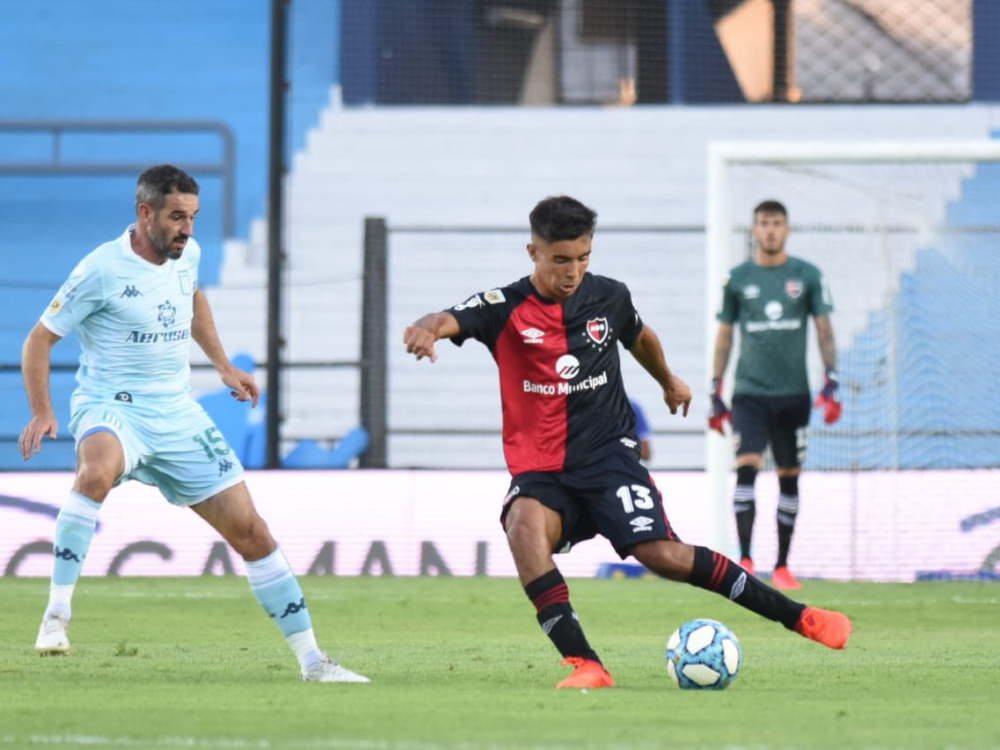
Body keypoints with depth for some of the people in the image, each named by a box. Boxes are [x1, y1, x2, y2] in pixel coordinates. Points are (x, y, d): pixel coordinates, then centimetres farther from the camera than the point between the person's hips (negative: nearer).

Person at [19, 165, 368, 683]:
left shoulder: (188, 255, 4)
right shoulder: (102, 270, -14)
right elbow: (39, 340, -7)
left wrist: (223, 365, 25)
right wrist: (41, 413, -19)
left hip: (176, 416, 6)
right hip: (112, 407, -6)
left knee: (250, 531, 2)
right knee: (97, 471, -42)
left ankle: (310, 659, 11)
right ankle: (57, 615, -33)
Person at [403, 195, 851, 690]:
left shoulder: (609, 297, 2)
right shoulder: (505, 309, -7)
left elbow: (639, 337, 26)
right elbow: (448, 321, -26)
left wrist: (668, 381, 44)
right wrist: (424, 330, -51)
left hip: (607, 454, 1)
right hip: (539, 469, -1)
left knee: (660, 553, -18)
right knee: (524, 525, -34)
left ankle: (797, 616, -5)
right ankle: (584, 664, -34)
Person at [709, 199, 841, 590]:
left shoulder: (807, 275, 4)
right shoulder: (737, 279, 5)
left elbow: (824, 330, 5)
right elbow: (724, 336, 10)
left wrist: (831, 382, -5)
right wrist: (715, 393, 8)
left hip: (793, 393, 1)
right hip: (749, 393, -1)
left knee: (789, 477, 5)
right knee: (746, 466, -17)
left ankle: (782, 566, 13)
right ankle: (744, 560, -19)